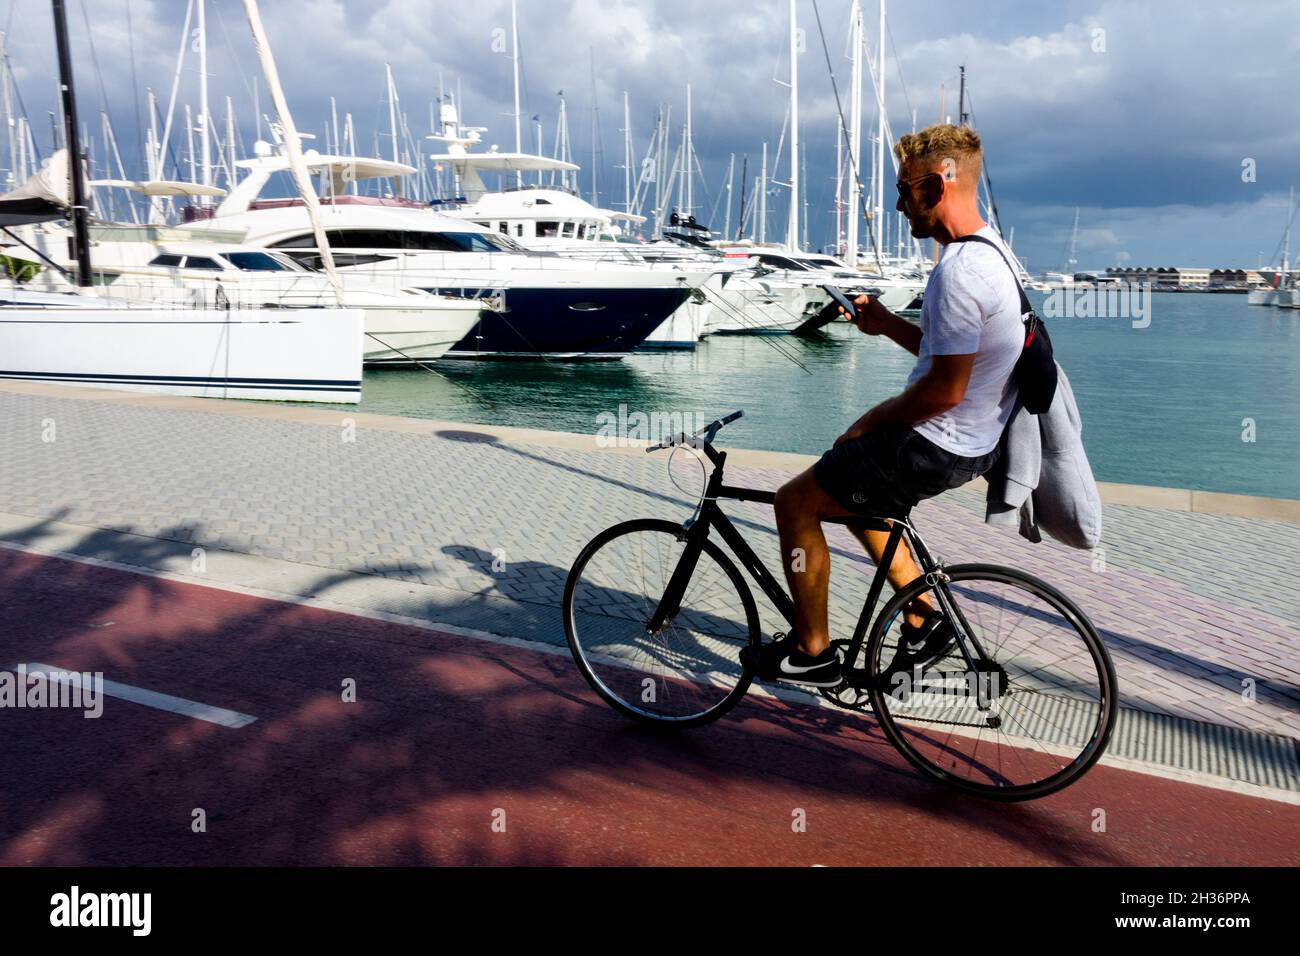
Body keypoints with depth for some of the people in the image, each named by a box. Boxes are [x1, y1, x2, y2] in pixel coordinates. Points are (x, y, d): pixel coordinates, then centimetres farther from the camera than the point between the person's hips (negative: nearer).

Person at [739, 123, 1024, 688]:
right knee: (851, 491, 29)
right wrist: (887, 325, 10)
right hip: (973, 438, 10)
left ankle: (812, 654, 11)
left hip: (935, 448, -10)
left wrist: (871, 421, -11)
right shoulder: (988, 252, 10)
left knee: (795, 503, -1)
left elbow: (944, 389, -25)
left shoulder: (959, 271, -24)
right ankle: (924, 620, 28)